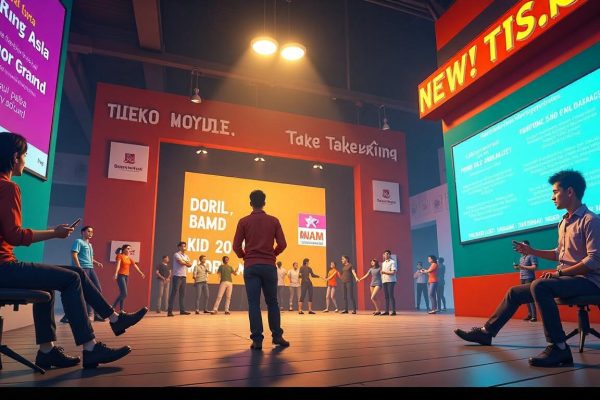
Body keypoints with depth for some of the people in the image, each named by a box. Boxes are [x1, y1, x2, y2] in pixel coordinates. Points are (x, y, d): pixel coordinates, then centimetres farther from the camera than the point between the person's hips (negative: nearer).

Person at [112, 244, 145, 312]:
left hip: (127, 276, 7)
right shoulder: (120, 256, -5)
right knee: (124, 294, -14)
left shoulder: (129, 258, 14)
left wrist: (141, 273, 20)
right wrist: (116, 273, -34)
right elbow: (118, 264, -20)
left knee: (122, 293, 8)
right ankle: (113, 307, -5)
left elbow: (135, 266, 18)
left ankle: (121, 310, 10)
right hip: (121, 276, -7)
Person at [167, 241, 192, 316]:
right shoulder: (176, 254, -5)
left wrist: (184, 262, -8)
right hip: (177, 276, -8)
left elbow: (190, 264, 8)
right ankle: (170, 311, -9)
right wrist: (187, 262, 1)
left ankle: (182, 310, 12)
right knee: (174, 293, -9)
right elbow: (181, 262, -18)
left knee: (182, 293, 8)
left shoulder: (186, 256, 17)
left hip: (184, 276, 8)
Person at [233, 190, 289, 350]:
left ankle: (257, 339, 0)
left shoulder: (244, 221, 1)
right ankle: (277, 336, 15)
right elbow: (282, 244, -1)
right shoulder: (274, 221, 3)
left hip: (251, 266, -1)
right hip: (269, 266, 1)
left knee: (254, 303, 1)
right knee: (272, 302, 12)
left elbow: (236, 246, -3)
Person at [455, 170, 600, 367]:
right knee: (515, 292, 7)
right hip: (566, 277, 9)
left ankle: (559, 348, -30)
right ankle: (486, 332, 15)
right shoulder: (564, 222, 15)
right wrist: (531, 251, 16)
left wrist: (559, 272, -23)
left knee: (539, 286, -35)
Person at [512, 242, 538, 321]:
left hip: (529, 278, -7)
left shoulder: (531, 255, -6)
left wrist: (523, 267, -21)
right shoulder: (522, 256, 17)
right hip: (522, 278, 7)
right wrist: (517, 267, 0)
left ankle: (534, 316, -9)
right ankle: (529, 314, 10)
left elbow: (535, 267, -14)